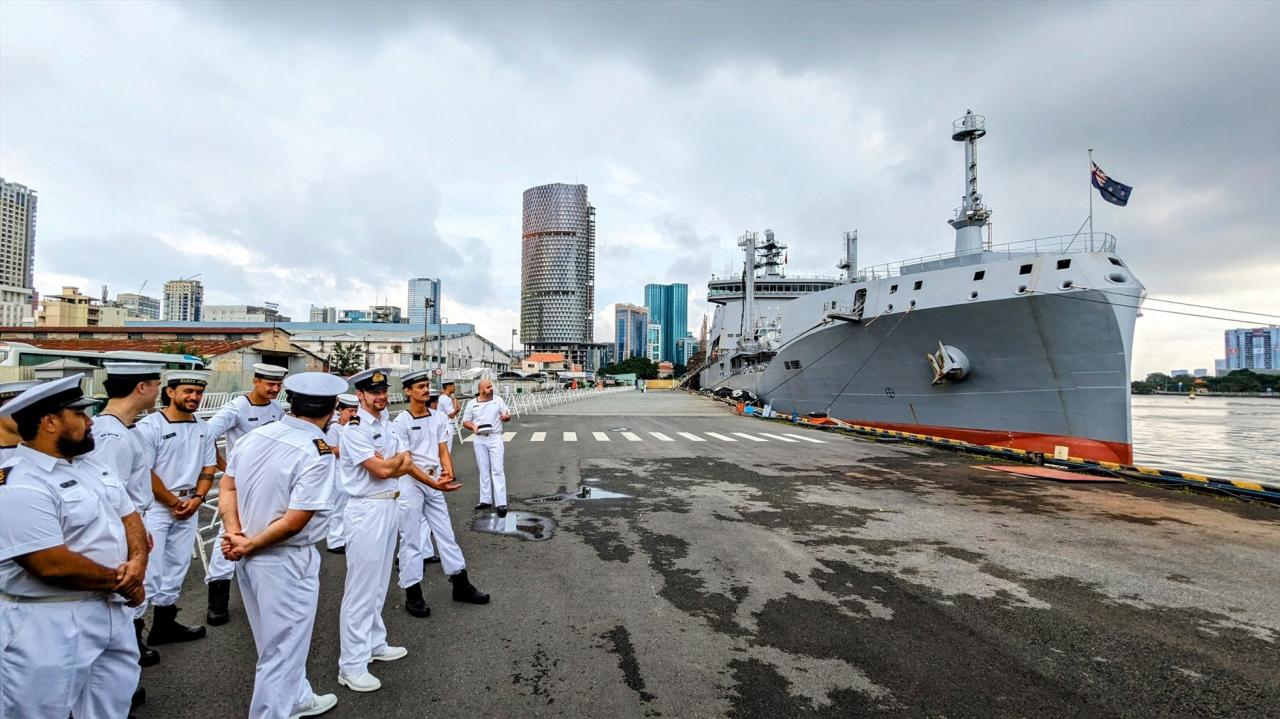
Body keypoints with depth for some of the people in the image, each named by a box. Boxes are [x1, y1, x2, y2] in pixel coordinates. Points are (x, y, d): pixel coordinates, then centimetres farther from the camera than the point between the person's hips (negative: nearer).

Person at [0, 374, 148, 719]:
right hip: (48, 627, -8)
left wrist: (137, 562, -10)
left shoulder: (93, 467, 9)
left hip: (113, 611, 8)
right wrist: (119, 580, -13)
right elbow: (53, 566, -25)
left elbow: (130, 518, 10)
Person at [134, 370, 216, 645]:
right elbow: (145, 473, -14)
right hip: (155, 506, -6)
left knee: (176, 568, 14)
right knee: (149, 568, -7)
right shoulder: (150, 426, -12)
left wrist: (196, 499, -3)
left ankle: (165, 624, 27)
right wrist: (173, 503, -9)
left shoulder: (203, 428, 6)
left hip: (189, 507, 6)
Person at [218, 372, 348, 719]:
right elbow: (294, 522, -24)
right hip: (286, 561, -8)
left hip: (250, 557, 8)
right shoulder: (317, 453, -23)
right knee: (283, 647, 12)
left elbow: (227, 488, 3)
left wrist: (235, 534, -6)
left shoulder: (254, 436, -1)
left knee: (279, 639, 26)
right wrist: (249, 545, -11)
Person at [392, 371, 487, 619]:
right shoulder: (400, 422, -11)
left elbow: (443, 450, 4)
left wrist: (448, 471, -16)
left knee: (446, 533, 12)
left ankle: (461, 585, 23)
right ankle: (412, 594, 15)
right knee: (411, 538, 3)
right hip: (410, 484, -5)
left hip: (434, 482, 5)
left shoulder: (439, 417, 5)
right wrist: (430, 481, -26)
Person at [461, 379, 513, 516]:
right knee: (484, 470, 11)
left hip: (495, 438, -2)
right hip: (479, 439, 2)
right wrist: (473, 427, -12)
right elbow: (465, 421, 9)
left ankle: (501, 503, -9)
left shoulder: (498, 400, 2)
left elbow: (507, 415, 5)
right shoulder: (471, 404, 4)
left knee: (497, 470, -7)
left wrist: (506, 417, -20)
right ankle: (486, 500, 21)